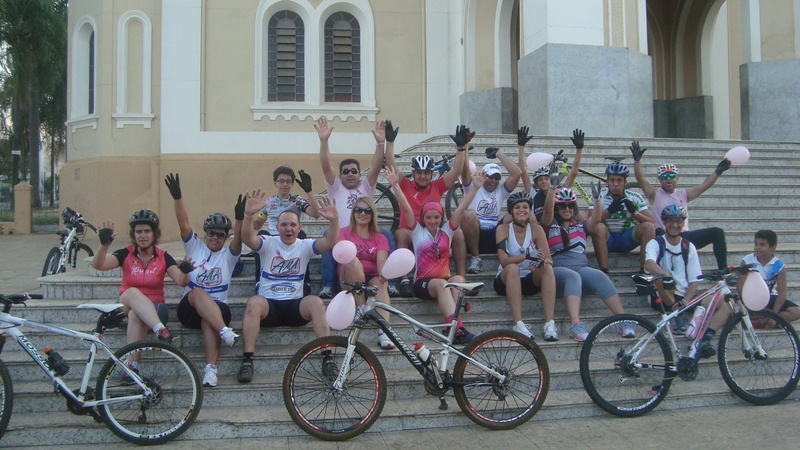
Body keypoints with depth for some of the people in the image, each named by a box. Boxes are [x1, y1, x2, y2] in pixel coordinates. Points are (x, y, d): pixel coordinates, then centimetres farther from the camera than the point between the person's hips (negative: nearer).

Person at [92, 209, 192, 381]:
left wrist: (185, 272, -37)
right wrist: (104, 244, -36)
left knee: (136, 314, -36)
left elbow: (181, 282, -14)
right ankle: (161, 330, -53)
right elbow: (98, 265, -17)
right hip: (126, 305, 1)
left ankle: (131, 366, -40)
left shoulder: (163, 257, -2)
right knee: (133, 292, -34)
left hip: (153, 308, 0)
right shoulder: (126, 254, -2)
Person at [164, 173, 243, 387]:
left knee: (207, 319, -35)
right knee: (197, 293, -34)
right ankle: (225, 331, -50)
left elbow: (238, 238, -9)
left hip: (218, 308, 0)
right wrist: (177, 197, -16)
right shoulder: (194, 247, 15)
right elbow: (183, 222, 0)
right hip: (189, 308, 1)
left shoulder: (228, 255, 13)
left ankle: (210, 369, -42)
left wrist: (239, 219, -29)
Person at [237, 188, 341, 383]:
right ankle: (247, 360, -31)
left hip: (295, 305, 1)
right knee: (254, 302, -33)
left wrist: (334, 220, -28)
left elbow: (330, 242, -8)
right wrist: (249, 215, -35)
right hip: (268, 305, -1)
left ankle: (327, 357, -28)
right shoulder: (268, 243, 6)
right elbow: (247, 238, -15)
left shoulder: (305, 246, 9)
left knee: (316, 302, -29)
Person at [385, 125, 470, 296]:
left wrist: (461, 146, -1)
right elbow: (391, 167, -2)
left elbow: (456, 170, 8)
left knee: (458, 233, -23)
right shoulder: (405, 186, 9)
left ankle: (461, 279, -22)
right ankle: (404, 280, -35)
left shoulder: (437, 186, 14)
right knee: (401, 233, -35)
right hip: (410, 236, -2)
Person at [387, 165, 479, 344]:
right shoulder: (417, 232, 8)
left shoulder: (446, 231, 14)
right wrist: (395, 185, -16)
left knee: (458, 279, -32)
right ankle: (457, 327, -51)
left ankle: (451, 324, -43)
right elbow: (406, 208, -4)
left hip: (444, 279, 3)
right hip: (423, 282, -2)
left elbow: (461, 208, 5)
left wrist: (475, 187, -2)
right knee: (441, 283, -36)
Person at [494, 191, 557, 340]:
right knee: (513, 268, -34)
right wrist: (527, 256, -37)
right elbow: (504, 261, -21)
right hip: (506, 280, -2)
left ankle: (550, 323, -34)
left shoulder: (536, 229, -3)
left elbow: (548, 260, -11)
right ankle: (518, 324, -40)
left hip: (531, 281, 2)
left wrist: (542, 261, -35)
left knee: (547, 268, -28)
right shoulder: (504, 229, -8)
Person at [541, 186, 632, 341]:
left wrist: (597, 198, -13)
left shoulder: (581, 226, 23)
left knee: (599, 276, -29)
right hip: (558, 269, -3)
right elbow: (548, 210, -6)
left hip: (581, 268, 3)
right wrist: (553, 188, -19)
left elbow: (596, 218, 3)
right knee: (573, 276, -37)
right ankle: (575, 325, -53)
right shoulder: (551, 225, 14)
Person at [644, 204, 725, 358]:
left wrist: (685, 301, -14)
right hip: (662, 298, -3)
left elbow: (694, 281, 5)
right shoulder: (656, 243, -1)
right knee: (659, 275, -34)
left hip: (684, 299, 4)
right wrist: (666, 277, -44)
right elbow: (649, 264, -25)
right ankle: (678, 315, -19)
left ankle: (705, 340, -30)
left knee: (723, 305, -16)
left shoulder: (689, 247, 10)